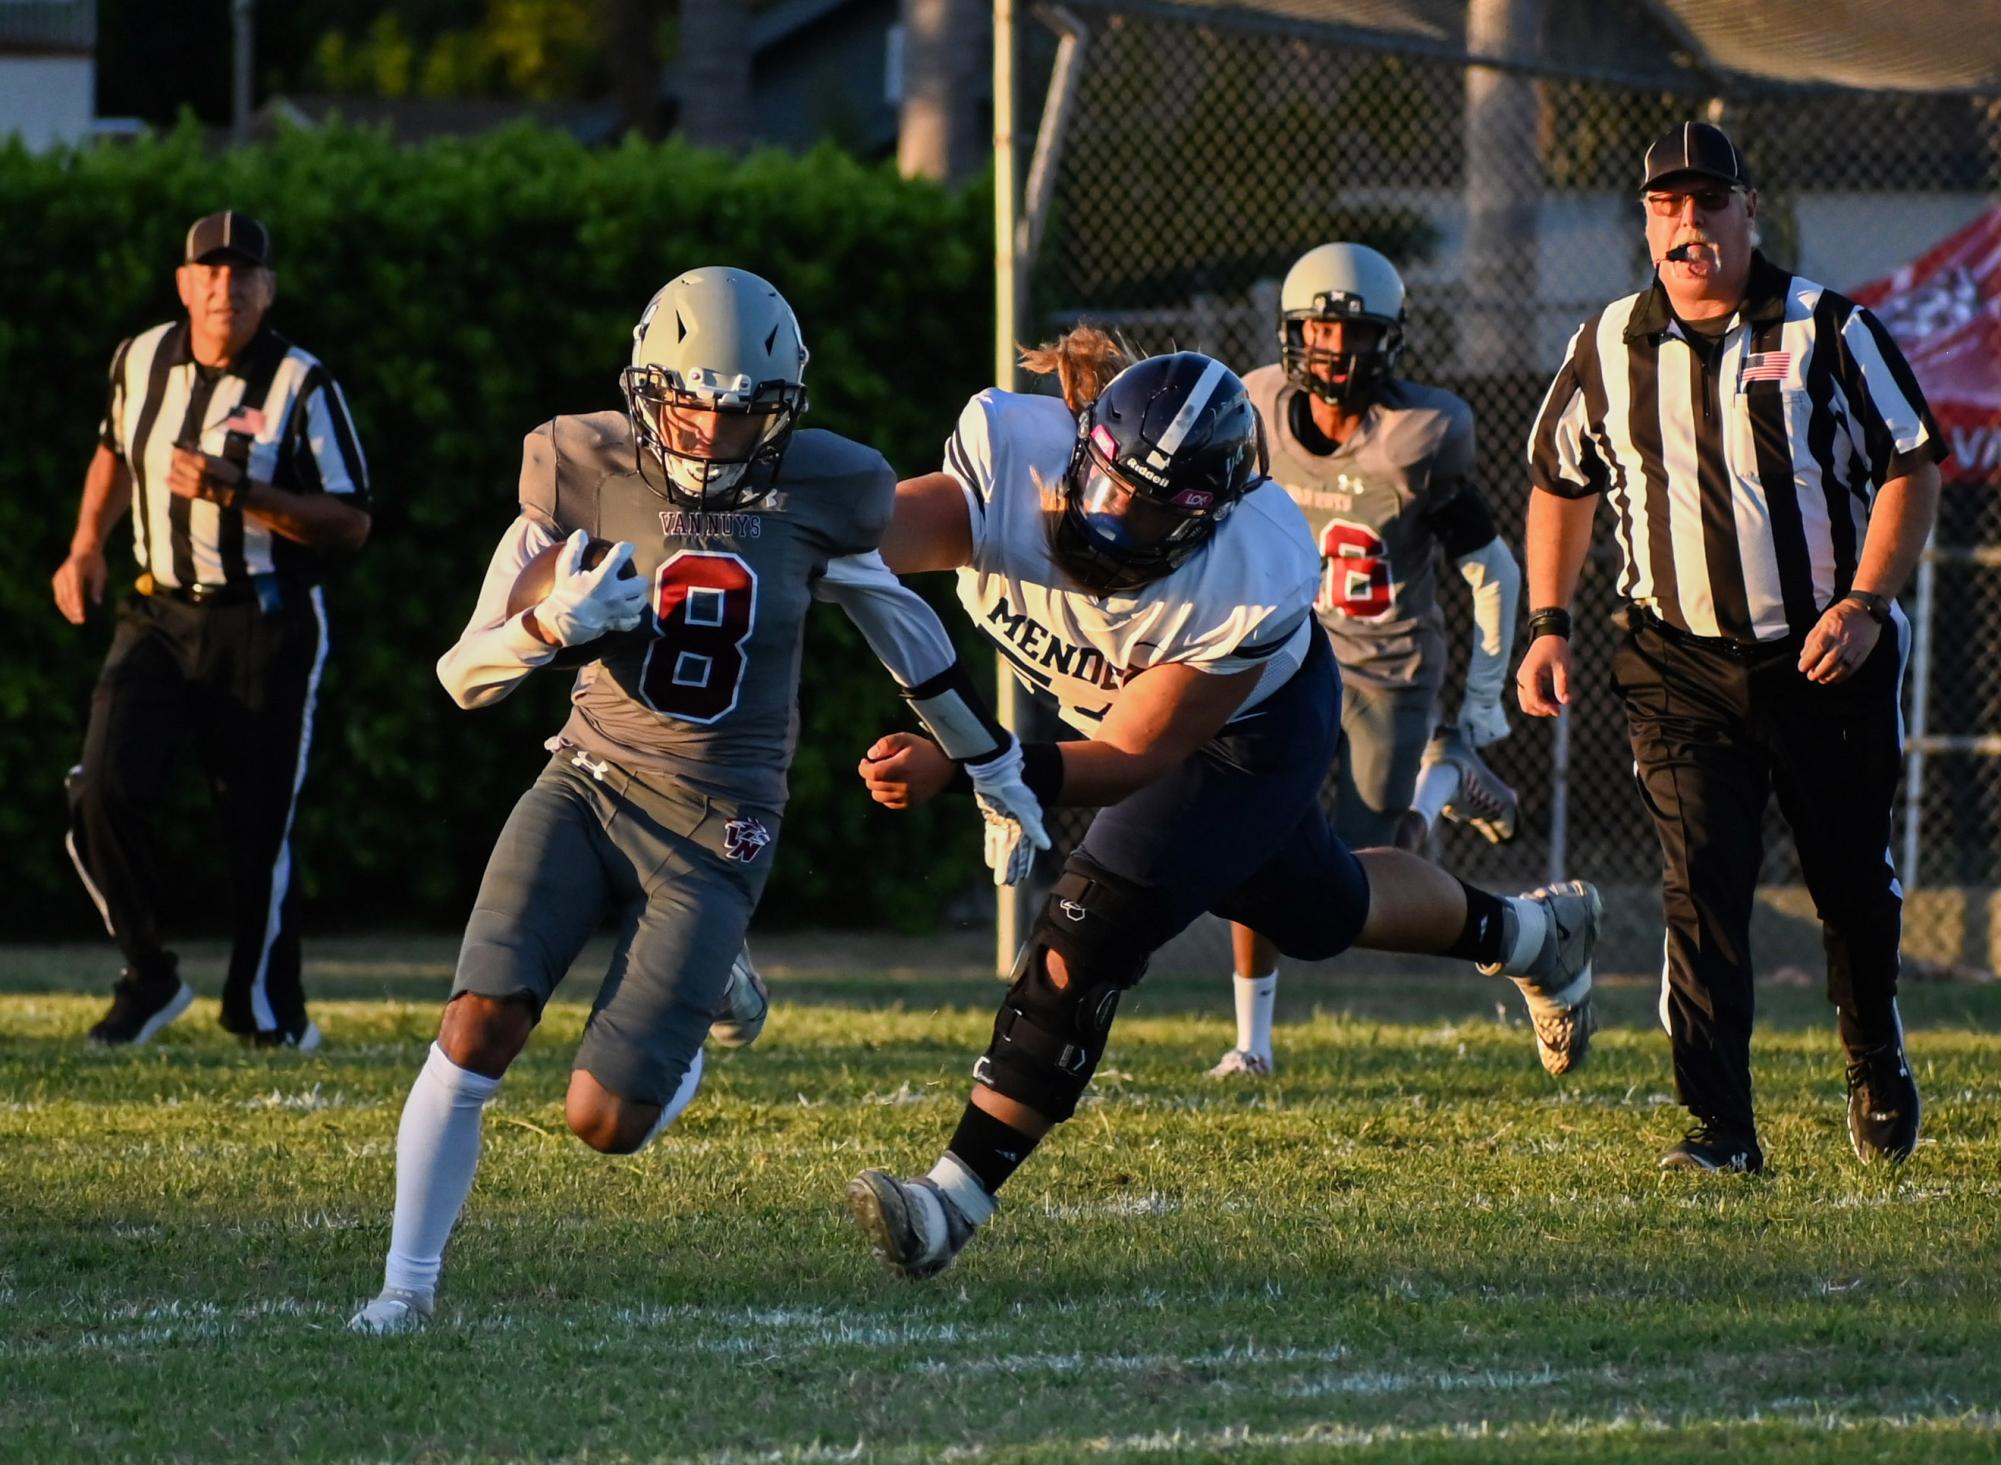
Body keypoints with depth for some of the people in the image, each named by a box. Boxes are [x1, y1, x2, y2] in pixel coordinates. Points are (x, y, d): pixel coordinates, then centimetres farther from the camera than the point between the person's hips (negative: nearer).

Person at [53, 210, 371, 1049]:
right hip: (158, 617, 3)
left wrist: (235, 492, -23)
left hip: (264, 628, -3)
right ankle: (149, 977, 4)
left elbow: (350, 524, -13)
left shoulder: (300, 385, -12)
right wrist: (86, 546, 10)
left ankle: (264, 1006, 23)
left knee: (259, 827, 3)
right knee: (106, 791, -14)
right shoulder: (142, 361, 2)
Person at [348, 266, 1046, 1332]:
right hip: (588, 788, 1)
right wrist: (555, 625, -25)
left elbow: (912, 640, 12)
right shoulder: (587, 477, -7)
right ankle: (407, 1283, -3)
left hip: (715, 831, -1)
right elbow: (467, 677, -3)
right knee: (480, 1024, -19)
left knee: (603, 1121, -7)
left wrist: (999, 780, 23)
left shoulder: (813, 499, -6)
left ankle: (703, 997, 27)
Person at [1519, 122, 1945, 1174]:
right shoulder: (1609, 347, 4)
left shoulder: (1826, 330, -6)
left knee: (1854, 884, 10)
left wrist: (1866, 605, -14)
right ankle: (1719, 1124, -12)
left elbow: (1912, 466, -3)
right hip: (1682, 664, 1)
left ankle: (1877, 1066, 37)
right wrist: (1547, 629, 9)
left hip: (1825, 658, -1)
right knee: (1701, 886, -11)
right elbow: (1561, 485, 17)